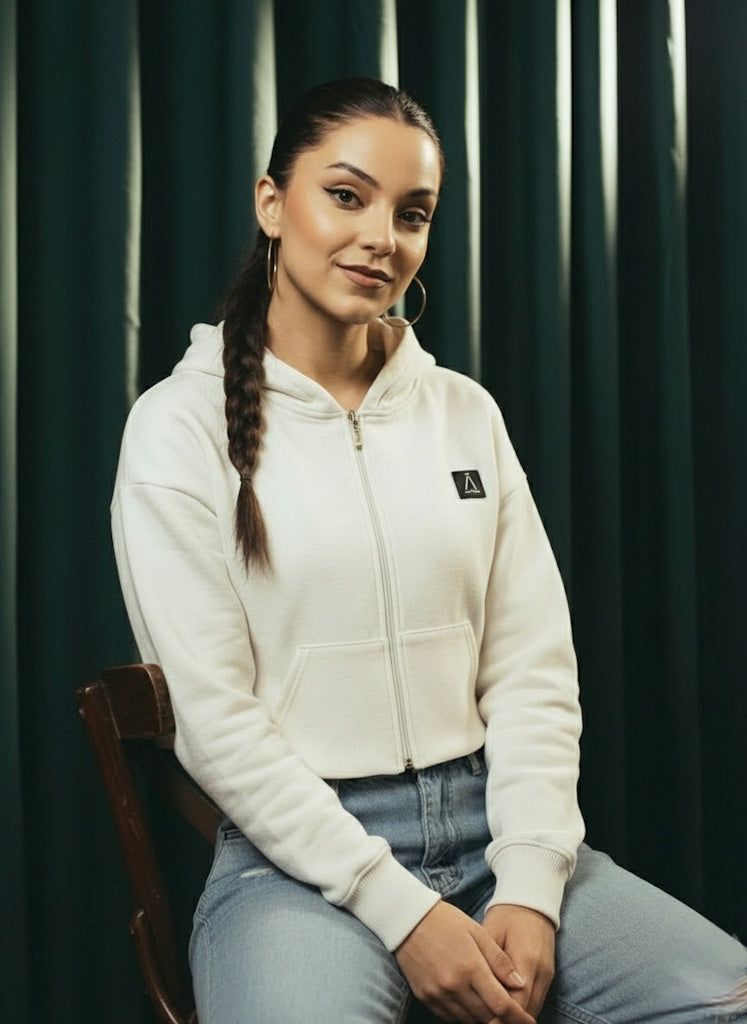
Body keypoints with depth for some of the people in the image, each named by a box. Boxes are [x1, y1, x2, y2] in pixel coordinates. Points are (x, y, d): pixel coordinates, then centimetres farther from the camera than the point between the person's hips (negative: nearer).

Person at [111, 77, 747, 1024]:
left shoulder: (464, 412, 9)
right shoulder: (181, 427, -3)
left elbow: (534, 668, 6)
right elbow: (217, 718, -8)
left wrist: (529, 886, -7)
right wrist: (401, 911, -13)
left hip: (492, 831, 4)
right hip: (300, 857, -4)